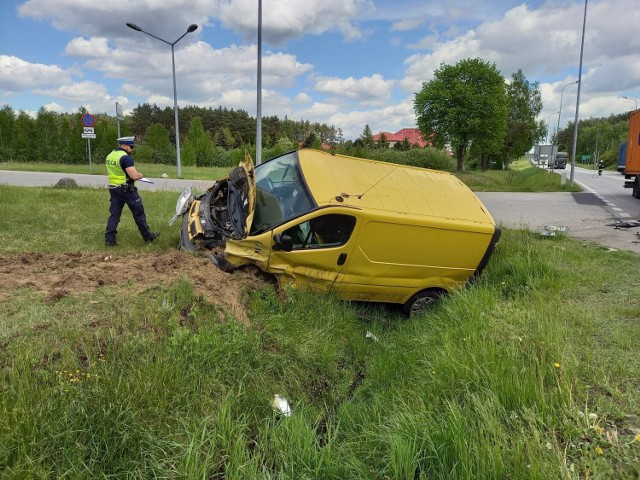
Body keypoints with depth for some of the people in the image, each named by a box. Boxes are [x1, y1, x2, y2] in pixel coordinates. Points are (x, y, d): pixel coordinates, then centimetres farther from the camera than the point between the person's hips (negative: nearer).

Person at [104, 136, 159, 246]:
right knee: (139, 213, 5)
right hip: (126, 190, -8)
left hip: (113, 189, 8)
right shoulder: (125, 157, -18)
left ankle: (109, 239, 6)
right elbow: (134, 176, -25)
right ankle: (147, 237, 15)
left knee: (114, 214, 9)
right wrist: (140, 175, -4)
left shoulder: (110, 156, 10)